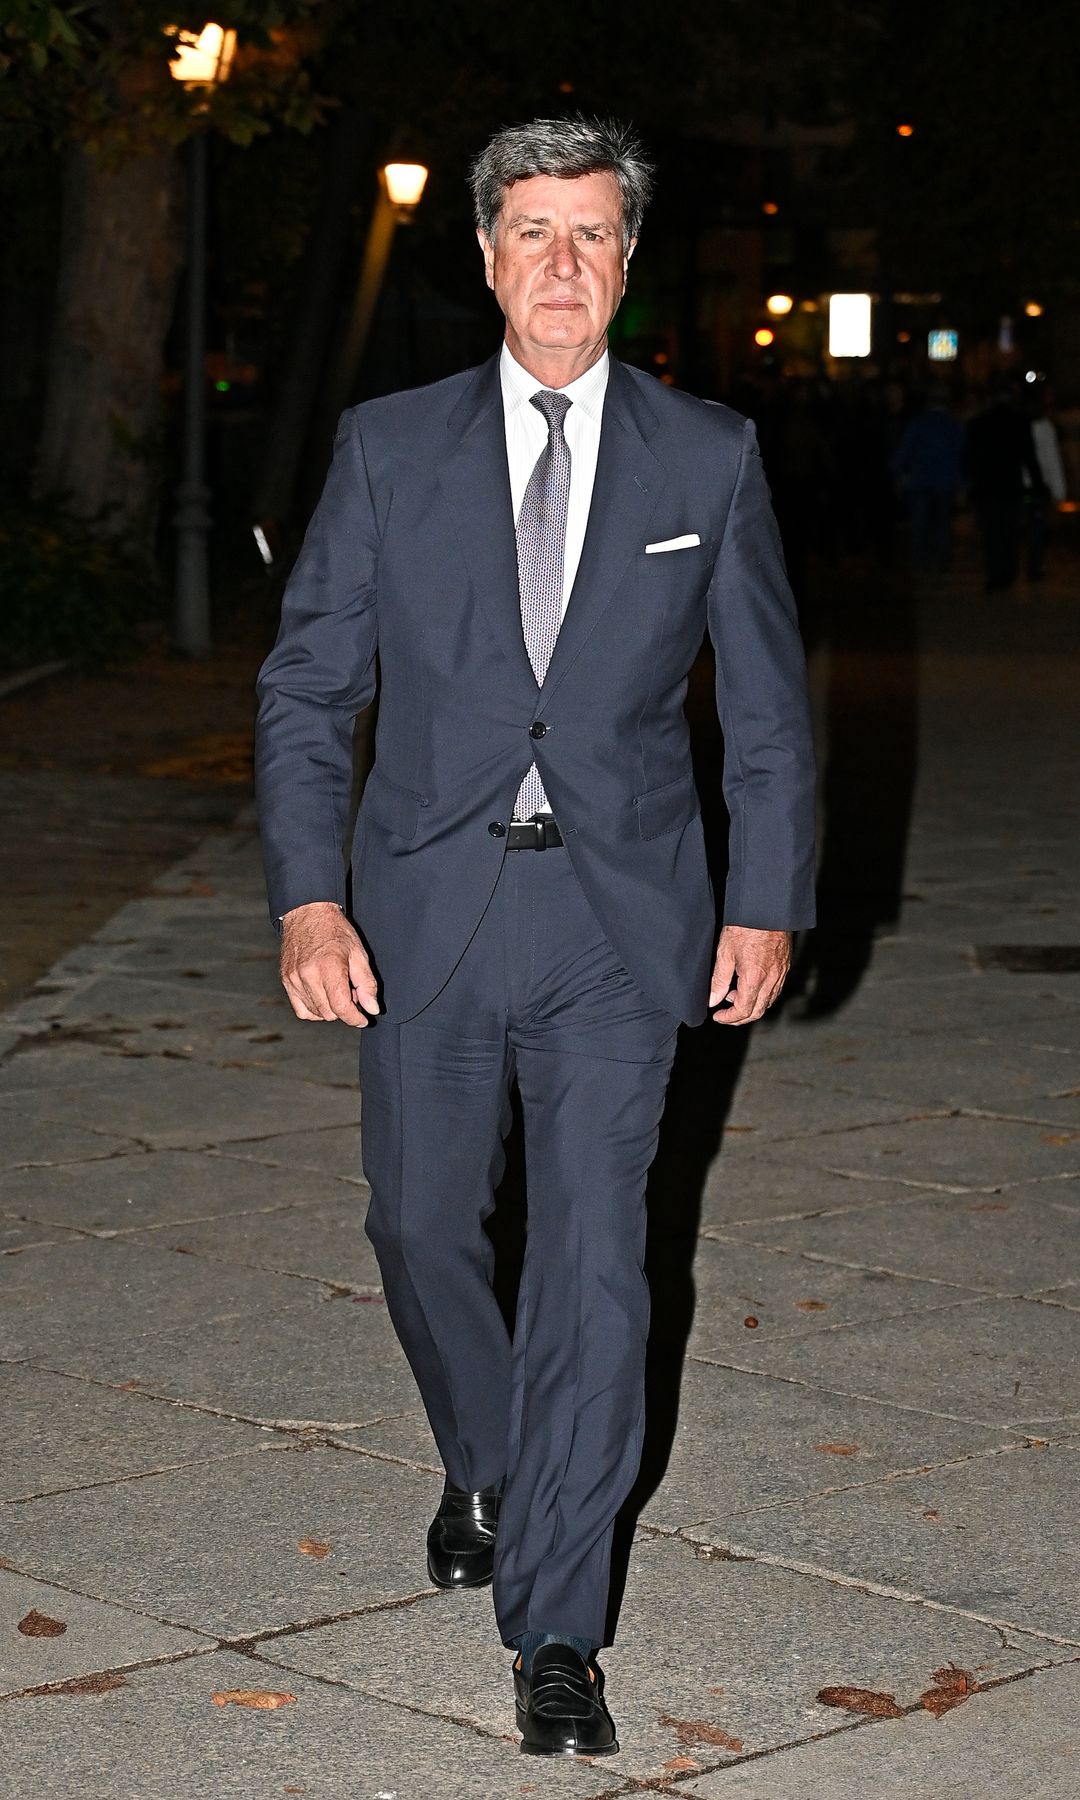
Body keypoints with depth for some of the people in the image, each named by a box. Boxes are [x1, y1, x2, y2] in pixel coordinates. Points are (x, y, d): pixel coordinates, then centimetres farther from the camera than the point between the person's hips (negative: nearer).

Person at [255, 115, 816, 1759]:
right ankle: (484, 1471, 42)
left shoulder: (709, 459, 2)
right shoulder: (390, 449, 2)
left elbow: (769, 706, 8)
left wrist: (768, 904, 2)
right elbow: (308, 686, 2)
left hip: (619, 916, -1)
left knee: (594, 1263, -5)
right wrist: (307, 897, -8)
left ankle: (555, 1632, 4)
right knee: (422, 1227, 12)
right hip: (427, 911, 2)